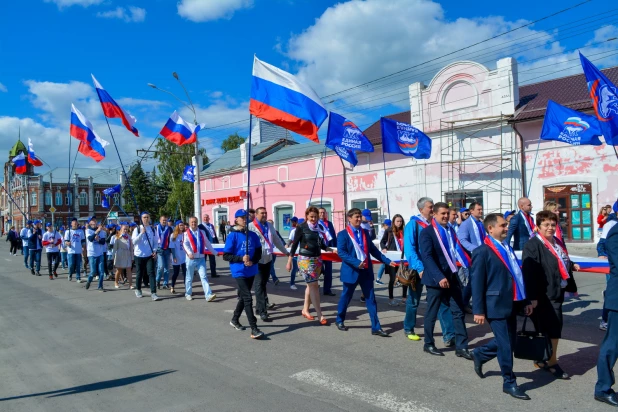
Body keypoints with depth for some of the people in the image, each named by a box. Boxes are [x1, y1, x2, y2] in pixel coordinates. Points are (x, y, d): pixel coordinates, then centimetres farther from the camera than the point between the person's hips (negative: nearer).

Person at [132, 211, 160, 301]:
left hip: (150, 255, 1)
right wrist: (142, 233, -22)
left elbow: (156, 241, 10)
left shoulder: (152, 229, 5)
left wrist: (154, 251, -4)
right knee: (139, 273, 11)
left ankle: (153, 293, -12)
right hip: (139, 255, -1)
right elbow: (134, 241, -13)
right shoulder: (137, 229, -2)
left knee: (151, 273, -9)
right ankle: (138, 290, 32)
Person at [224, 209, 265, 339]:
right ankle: (254, 329, -12)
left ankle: (235, 320, 40)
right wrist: (241, 258, -20)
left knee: (243, 296, 18)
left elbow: (258, 252, 9)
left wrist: (253, 261, -10)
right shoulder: (232, 236, -8)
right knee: (247, 298, -12)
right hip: (239, 272, -6)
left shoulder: (252, 235, 5)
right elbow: (226, 256, -8)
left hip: (251, 271, 6)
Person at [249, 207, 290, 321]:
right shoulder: (251, 226, -10)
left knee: (263, 283, 14)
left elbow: (277, 240, 20)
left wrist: (285, 251, 24)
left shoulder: (269, 226, 12)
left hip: (267, 259, 7)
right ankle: (262, 311, -3)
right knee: (259, 285, -4)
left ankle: (260, 307, 26)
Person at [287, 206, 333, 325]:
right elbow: (294, 244, -7)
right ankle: (320, 315, -4)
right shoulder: (301, 227, -9)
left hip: (317, 259, 6)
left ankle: (305, 309, 27)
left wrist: (331, 249, -1)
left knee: (311, 285, 12)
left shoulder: (320, 227, 6)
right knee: (314, 285, -8)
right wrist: (289, 261, -7)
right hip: (305, 259, -5)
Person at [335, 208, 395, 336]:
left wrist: (387, 261, 2)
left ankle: (376, 327, 6)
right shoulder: (343, 234, -6)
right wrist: (356, 262, -26)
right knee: (346, 297, 11)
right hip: (351, 271, -4)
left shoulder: (365, 232, 10)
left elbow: (373, 249, 11)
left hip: (366, 271, 4)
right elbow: (341, 252, -16)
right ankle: (340, 320, 32)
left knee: (370, 299, 3)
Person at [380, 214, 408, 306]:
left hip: (402, 257, 3)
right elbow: (382, 241, 4)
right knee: (392, 278, 1)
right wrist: (384, 248, -13)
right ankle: (390, 298, 10)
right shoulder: (389, 231, -1)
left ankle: (404, 297, 21)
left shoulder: (404, 231, 6)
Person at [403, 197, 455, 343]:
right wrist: (419, 268, -23)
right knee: (414, 300, 11)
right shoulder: (413, 224, -9)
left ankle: (449, 336, -2)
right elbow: (409, 249, -16)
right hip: (419, 269, -3)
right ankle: (408, 329, 30)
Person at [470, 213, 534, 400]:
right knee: (505, 345, 0)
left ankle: (480, 354, 37)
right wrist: (479, 310, -15)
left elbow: (518, 275, 17)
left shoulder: (507, 248, 14)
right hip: (496, 305, -8)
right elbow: (477, 283, -14)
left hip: (511, 304, 8)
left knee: (509, 341, 16)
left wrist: (526, 300, 14)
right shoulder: (482, 252, -12)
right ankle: (509, 382, 15)